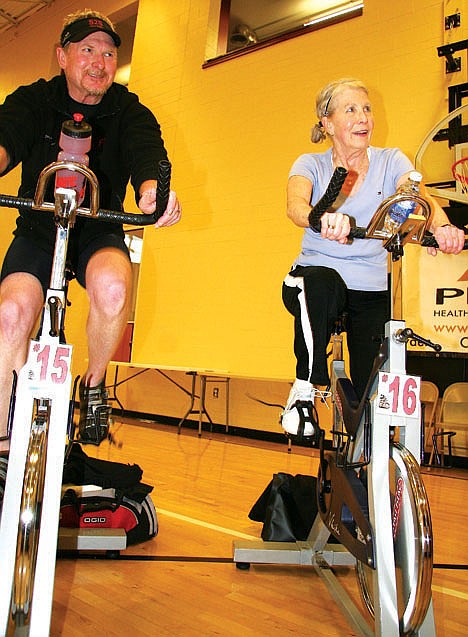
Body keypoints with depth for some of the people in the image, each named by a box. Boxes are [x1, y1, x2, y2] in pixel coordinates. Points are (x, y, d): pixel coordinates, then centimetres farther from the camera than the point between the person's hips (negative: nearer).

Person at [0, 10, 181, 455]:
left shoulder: (130, 112, -1)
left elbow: (146, 152, -21)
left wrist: (152, 187, -46)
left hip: (98, 230, 0)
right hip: (38, 229, 1)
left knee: (111, 285, -34)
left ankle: (94, 385, -5)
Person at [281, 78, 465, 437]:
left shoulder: (391, 161, 3)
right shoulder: (311, 164, 0)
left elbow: (420, 197, -16)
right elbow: (296, 205, -22)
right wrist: (323, 218, -46)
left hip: (372, 290, 2)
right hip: (318, 274, -1)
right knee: (321, 282, -39)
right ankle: (305, 392, -21)